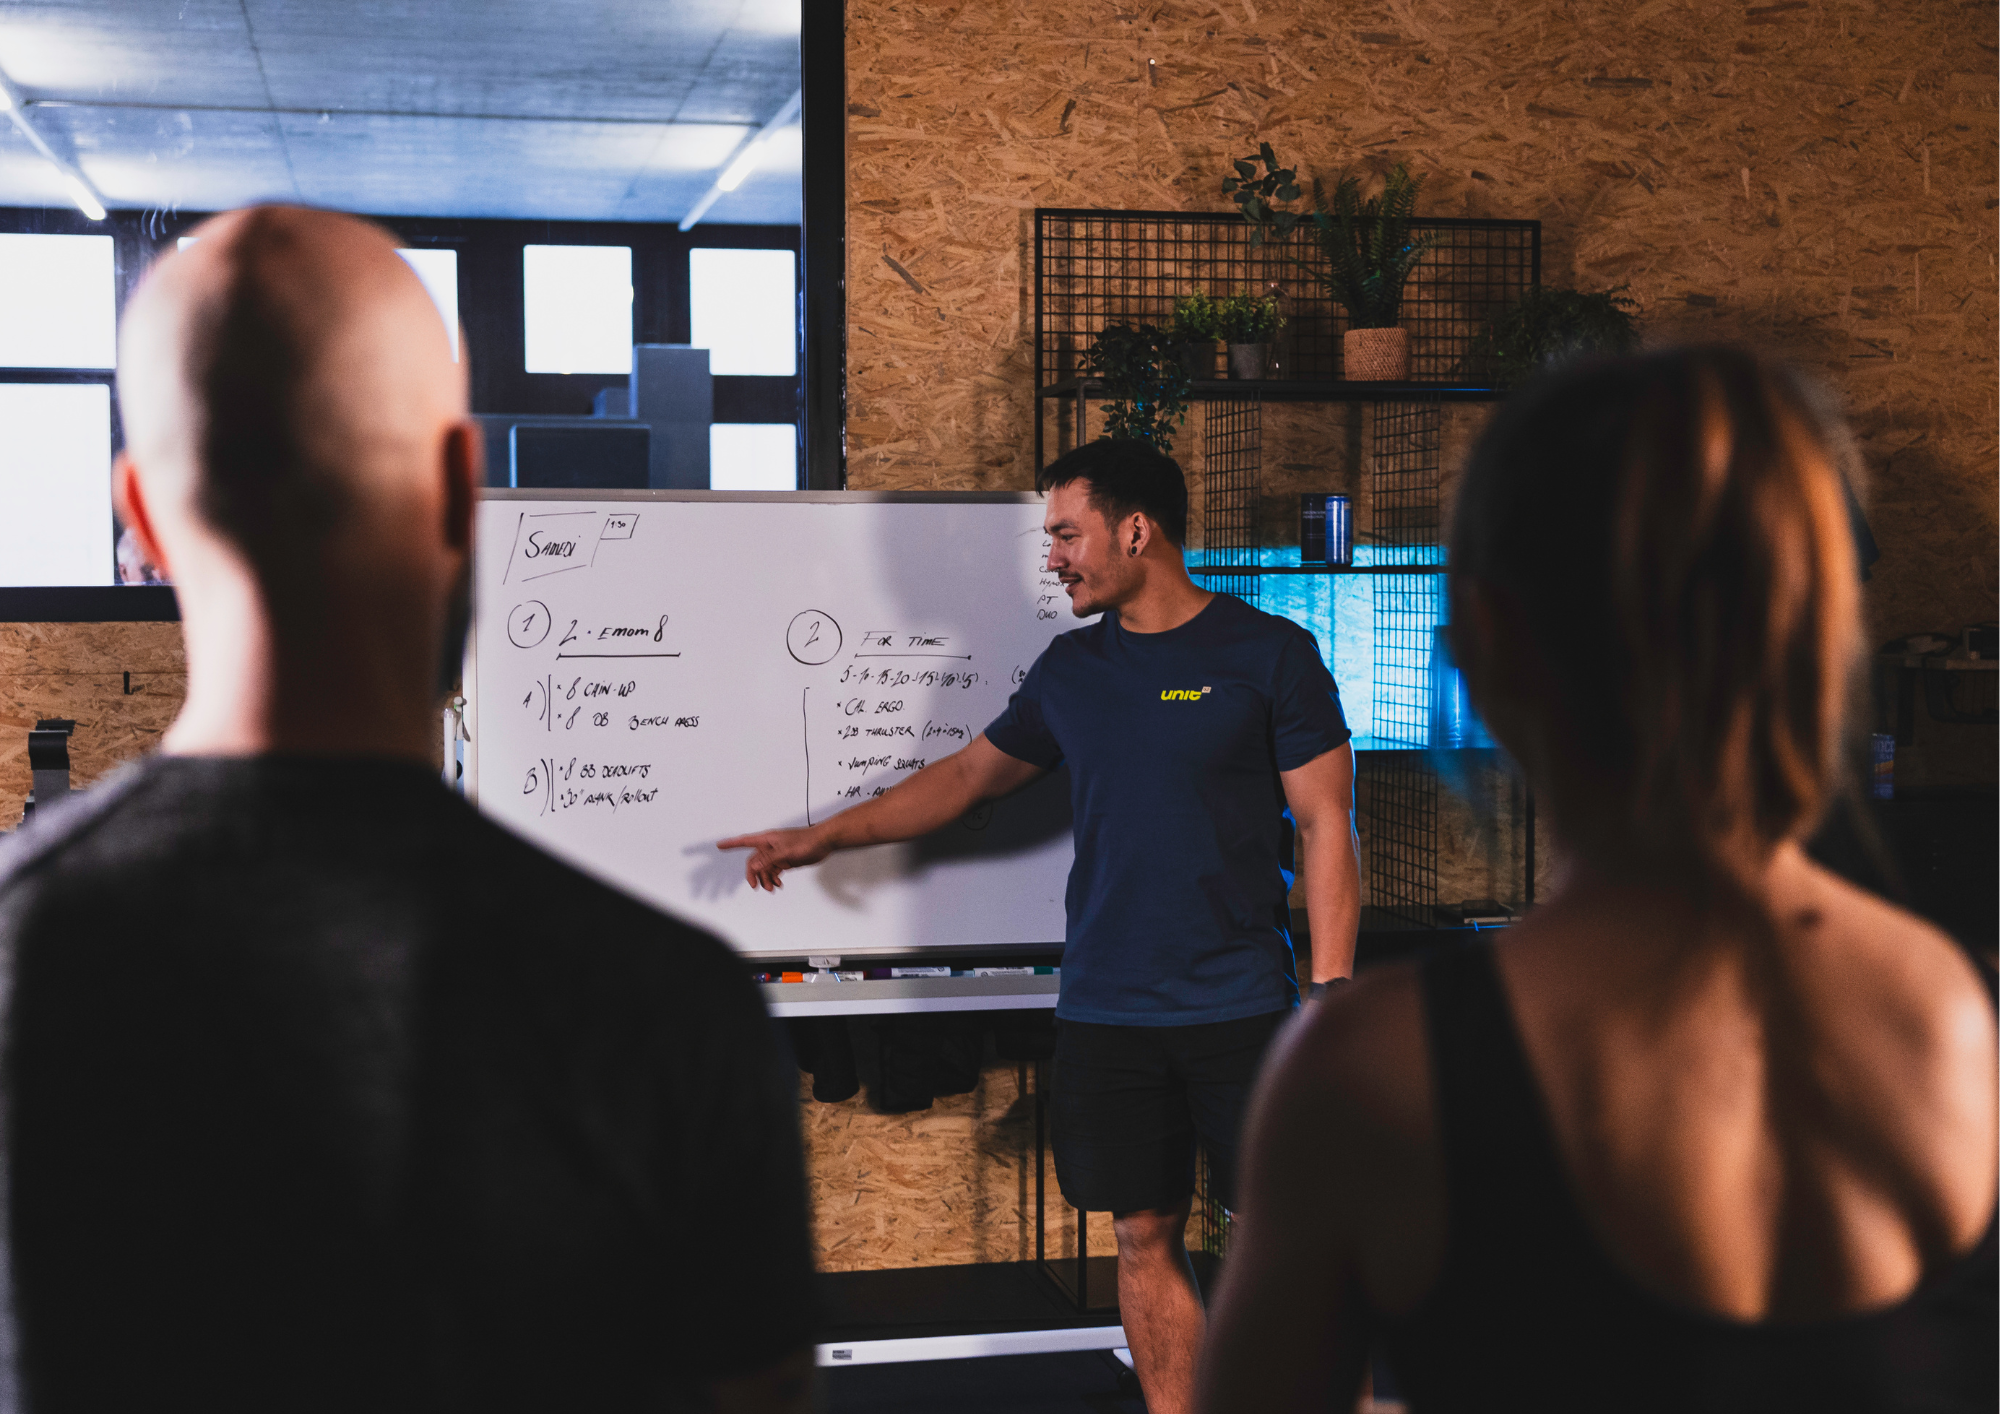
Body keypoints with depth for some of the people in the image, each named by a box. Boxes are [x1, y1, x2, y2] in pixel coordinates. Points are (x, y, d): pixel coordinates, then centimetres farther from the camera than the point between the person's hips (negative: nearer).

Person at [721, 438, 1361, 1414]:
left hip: (1240, 1008, -4)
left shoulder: (1267, 653, -4)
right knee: (1144, 1236, 7)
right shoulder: (1071, 669, 10)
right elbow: (970, 775, 22)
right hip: (1104, 1013, 4)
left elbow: (1325, 828, -4)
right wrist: (824, 837, 19)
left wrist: (1331, 994, -9)